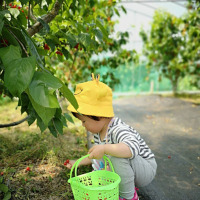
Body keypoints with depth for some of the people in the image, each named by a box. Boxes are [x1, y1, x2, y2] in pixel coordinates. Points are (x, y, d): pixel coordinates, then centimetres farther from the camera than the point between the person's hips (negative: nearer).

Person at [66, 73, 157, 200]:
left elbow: (133, 147, -50)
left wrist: (104, 148, -56)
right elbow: (96, 155, 16)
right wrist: (77, 163, 14)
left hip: (147, 169, -9)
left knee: (117, 155, -35)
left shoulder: (118, 130, -30)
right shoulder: (98, 133, 0)